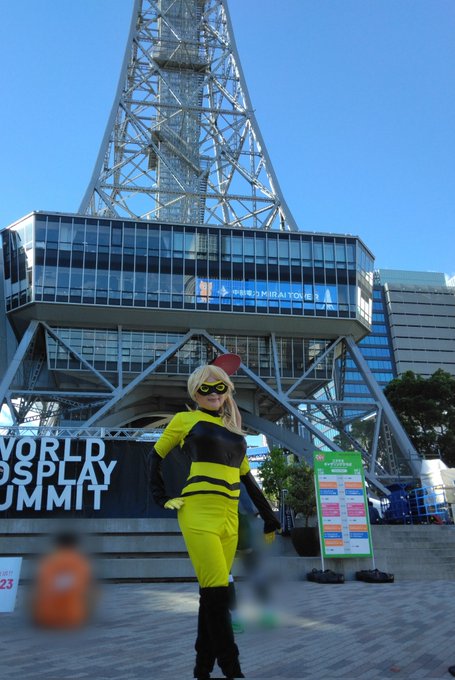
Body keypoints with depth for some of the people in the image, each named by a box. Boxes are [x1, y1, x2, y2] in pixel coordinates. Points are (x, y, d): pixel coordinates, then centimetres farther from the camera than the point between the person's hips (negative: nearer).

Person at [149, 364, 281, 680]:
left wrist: (269, 517, 21)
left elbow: (247, 477, 21)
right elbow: (156, 456, 13)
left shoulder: (233, 429, 19)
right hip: (199, 512, -5)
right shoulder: (185, 419, 5)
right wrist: (162, 498, 6)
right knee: (217, 592, -9)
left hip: (230, 517, 5)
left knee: (214, 593, 8)